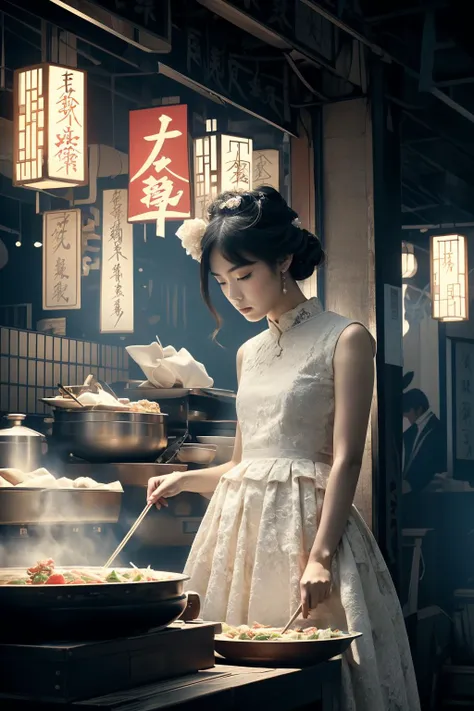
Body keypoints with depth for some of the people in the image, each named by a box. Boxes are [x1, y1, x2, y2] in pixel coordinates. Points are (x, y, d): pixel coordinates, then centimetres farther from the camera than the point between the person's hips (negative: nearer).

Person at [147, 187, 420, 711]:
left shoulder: (344, 340, -3)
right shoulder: (249, 354, 17)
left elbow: (345, 459, -11)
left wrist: (320, 555, -20)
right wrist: (186, 480, 7)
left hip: (306, 524, -6)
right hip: (238, 525, 6)